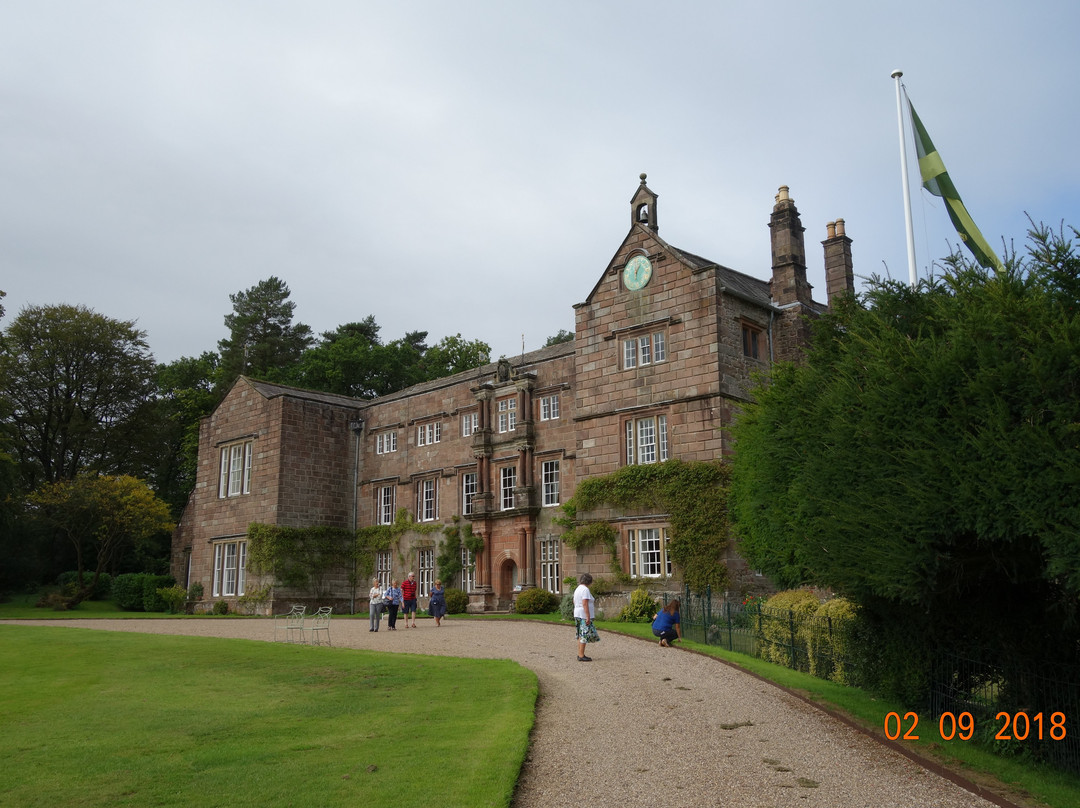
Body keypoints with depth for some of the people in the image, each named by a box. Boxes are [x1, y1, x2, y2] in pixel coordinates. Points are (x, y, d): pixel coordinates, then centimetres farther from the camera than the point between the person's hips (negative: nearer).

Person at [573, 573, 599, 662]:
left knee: (581, 635, 13)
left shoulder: (577, 589, 14)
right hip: (584, 615, -10)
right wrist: (588, 617, -22)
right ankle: (581, 656, -7)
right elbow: (585, 604, -22)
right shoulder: (585, 589, -15)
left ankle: (580, 654, 15)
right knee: (585, 635, -7)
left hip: (578, 615, 10)